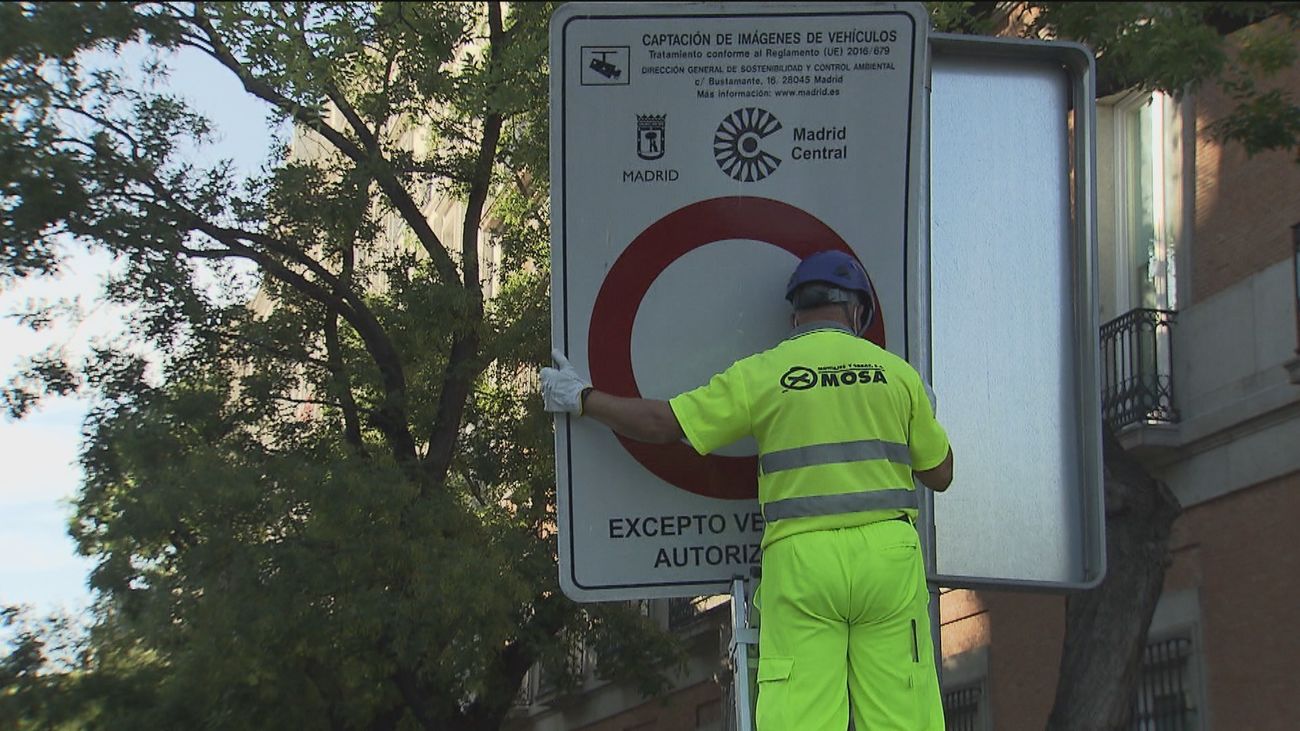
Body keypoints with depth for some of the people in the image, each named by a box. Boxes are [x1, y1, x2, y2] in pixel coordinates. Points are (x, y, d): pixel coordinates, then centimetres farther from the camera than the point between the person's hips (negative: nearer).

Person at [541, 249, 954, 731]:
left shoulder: (763, 373, 3)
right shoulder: (898, 373, 8)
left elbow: (662, 423, 3)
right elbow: (940, 474, 16)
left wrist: (580, 399, 17)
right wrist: (925, 415, 36)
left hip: (800, 557, -1)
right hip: (889, 552, 2)